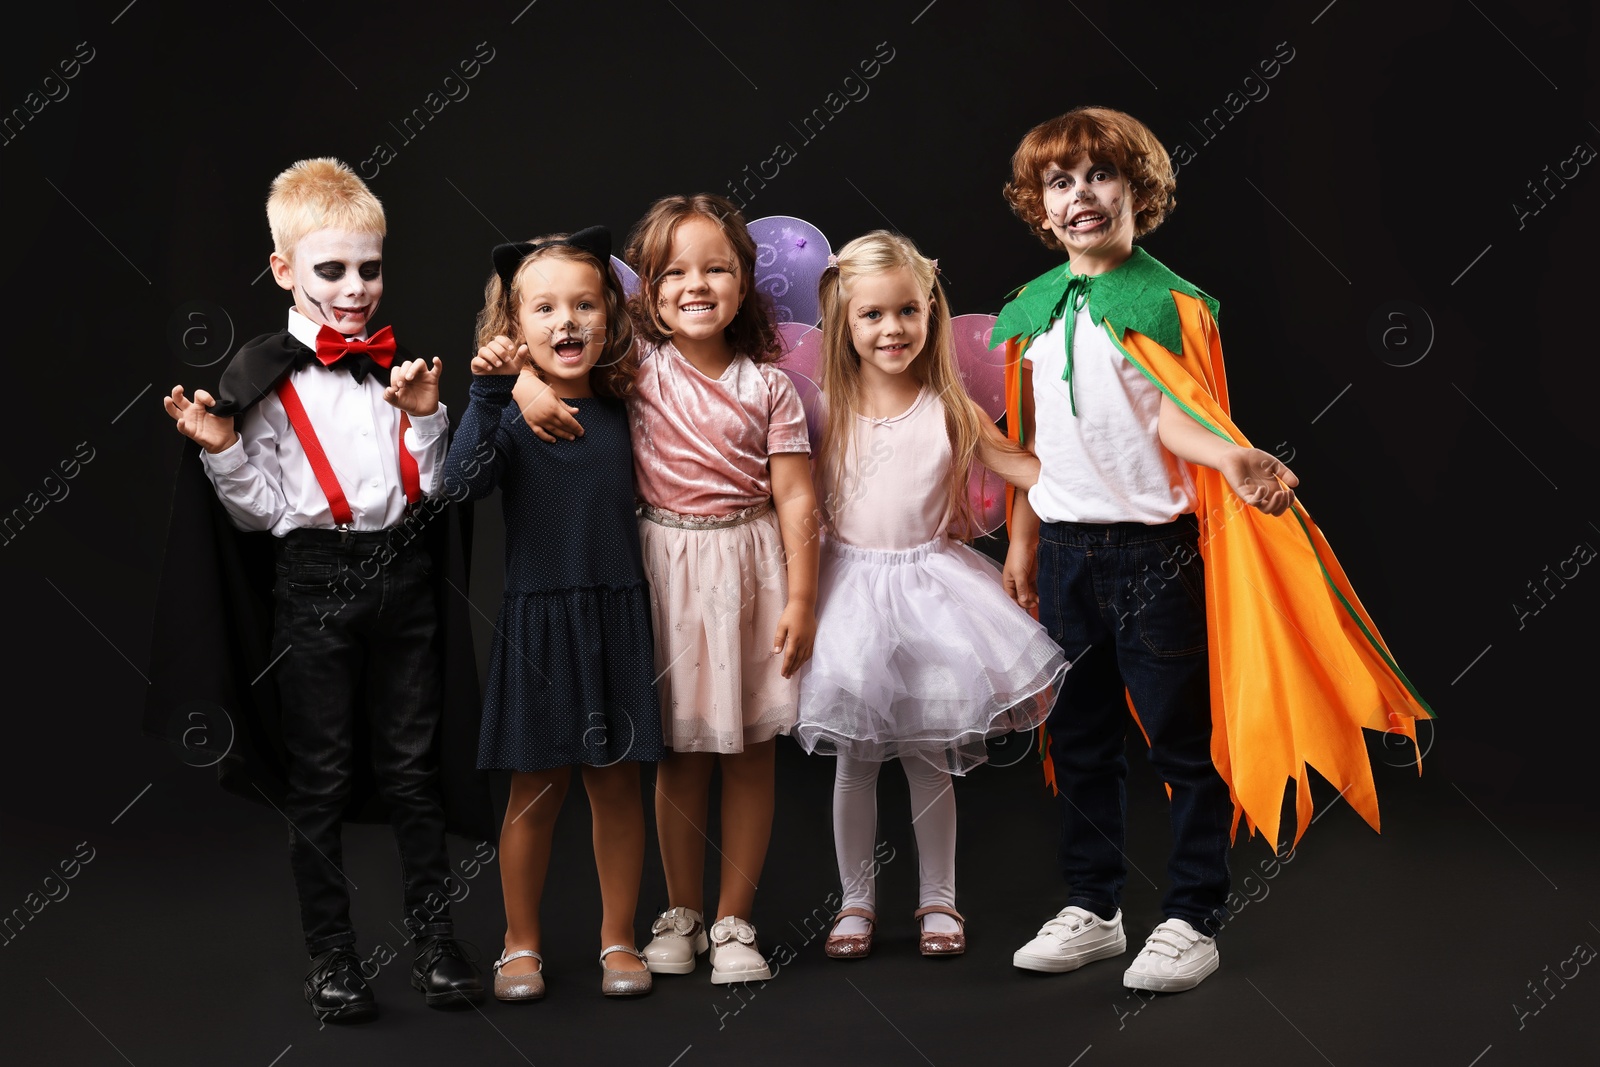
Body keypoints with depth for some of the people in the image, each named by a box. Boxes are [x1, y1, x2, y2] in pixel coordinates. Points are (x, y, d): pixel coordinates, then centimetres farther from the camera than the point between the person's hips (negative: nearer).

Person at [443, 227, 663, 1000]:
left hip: (618, 617, 3)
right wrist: (490, 391, -31)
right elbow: (463, 482, -23)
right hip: (538, 618, -2)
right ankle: (520, 943, 22)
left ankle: (617, 938, 22)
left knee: (616, 782, 8)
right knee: (536, 789, 6)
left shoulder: (621, 411, 5)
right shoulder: (505, 409, -6)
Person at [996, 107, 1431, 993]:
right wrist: (1022, 540, 16)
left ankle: (1191, 919, 10)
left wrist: (1230, 457, -35)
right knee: (1078, 736, 12)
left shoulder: (1165, 300, -6)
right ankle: (1092, 908, 25)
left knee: (1182, 737, 0)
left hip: (1153, 545, -5)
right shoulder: (1033, 307, 10)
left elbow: (1170, 414, -16)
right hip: (1065, 545, 6)